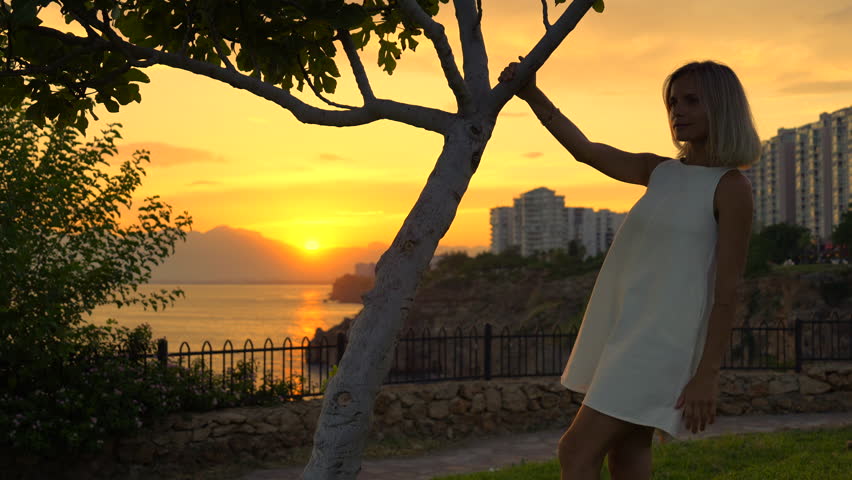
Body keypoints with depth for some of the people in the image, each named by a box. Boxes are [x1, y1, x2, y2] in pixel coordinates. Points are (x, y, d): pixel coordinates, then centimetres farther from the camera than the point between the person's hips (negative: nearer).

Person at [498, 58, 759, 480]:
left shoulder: (730, 187, -9)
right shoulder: (662, 172, 10)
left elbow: (728, 290, -13)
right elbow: (585, 150, 10)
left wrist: (707, 375, -17)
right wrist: (533, 96, 0)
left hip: (662, 339, -7)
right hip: (628, 332, 7)